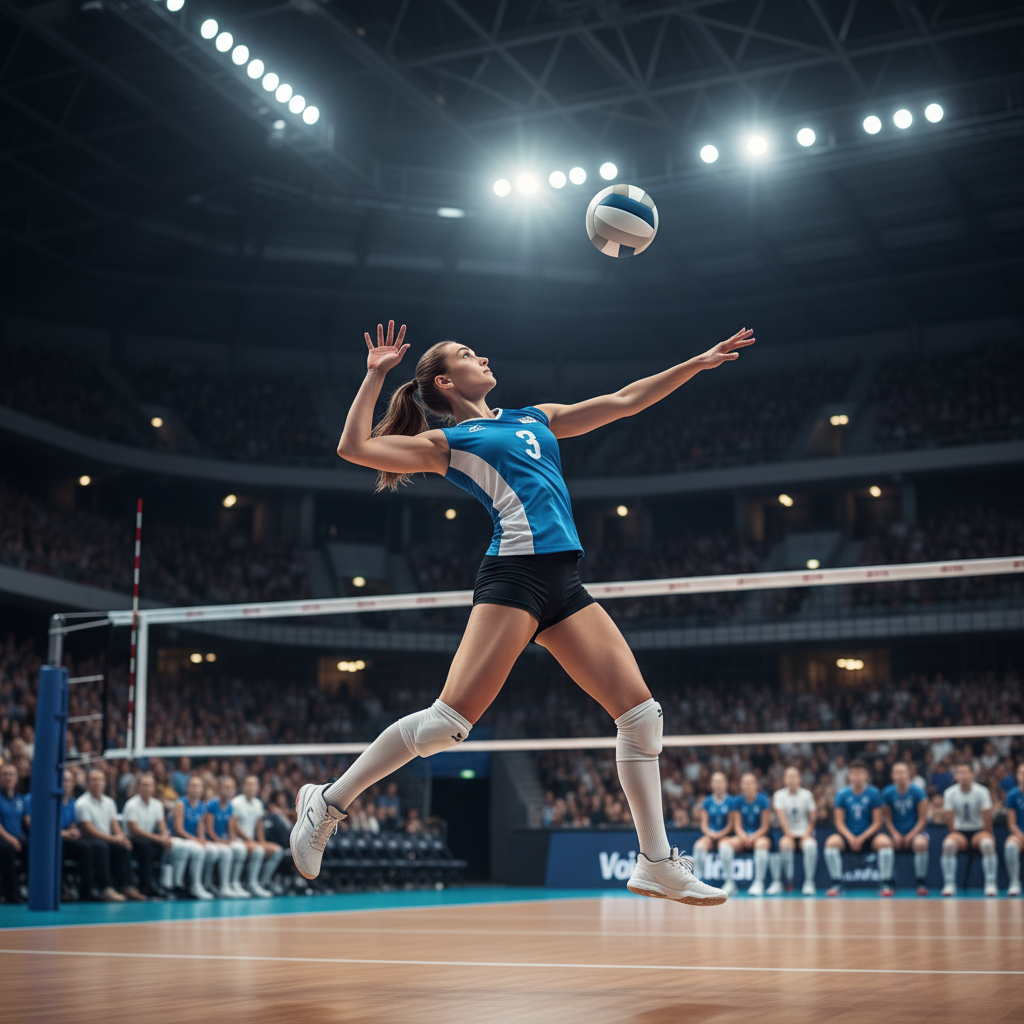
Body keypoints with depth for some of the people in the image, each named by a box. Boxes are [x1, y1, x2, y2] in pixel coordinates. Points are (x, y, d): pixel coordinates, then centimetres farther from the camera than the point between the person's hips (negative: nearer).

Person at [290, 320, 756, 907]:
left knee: (641, 714, -2)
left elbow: (624, 402, 27)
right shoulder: (446, 442, 9)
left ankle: (657, 865, 6)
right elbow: (355, 447, -2)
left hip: (564, 584, 6)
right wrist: (376, 375, 3)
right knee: (448, 721, -14)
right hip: (514, 575, -6)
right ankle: (327, 804, 3)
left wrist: (701, 361, 25)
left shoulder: (538, 418, 26)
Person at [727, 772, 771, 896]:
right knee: (726, 844, -27)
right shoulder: (737, 801, 2)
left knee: (761, 844, -38)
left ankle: (759, 883, -34)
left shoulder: (763, 800, -5)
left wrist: (753, 837, -21)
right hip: (743, 836, 3)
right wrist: (744, 837, -20)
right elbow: (737, 826, 1)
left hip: (759, 835, -3)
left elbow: (765, 826, -6)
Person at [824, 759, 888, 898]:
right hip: (847, 834, 1)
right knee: (831, 843, -30)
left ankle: (884, 884, -18)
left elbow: (877, 823, -4)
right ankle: (837, 884, -20)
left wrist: (862, 838, -18)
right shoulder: (842, 794, -1)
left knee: (885, 842, -31)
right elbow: (839, 822, -1)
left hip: (868, 834, 0)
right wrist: (850, 838, -19)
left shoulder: (874, 794, -3)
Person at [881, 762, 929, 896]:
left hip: (915, 832, -2)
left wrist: (911, 835, -17)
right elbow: (887, 819, 5)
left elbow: (922, 819, -5)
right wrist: (895, 834, -12)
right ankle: (887, 884, -19)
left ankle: (922, 884, -22)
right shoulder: (887, 793, 0)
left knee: (921, 843, -36)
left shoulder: (918, 792, -6)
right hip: (896, 833, 2)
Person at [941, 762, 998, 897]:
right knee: (948, 844, -33)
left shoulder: (982, 792, -10)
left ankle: (991, 885, -25)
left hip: (979, 830, -1)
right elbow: (949, 820, -5)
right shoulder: (949, 793, -7)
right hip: (959, 831, 1)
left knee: (987, 843, -35)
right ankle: (949, 885, -23)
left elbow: (987, 819, -9)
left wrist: (988, 835, -11)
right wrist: (956, 836, -10)